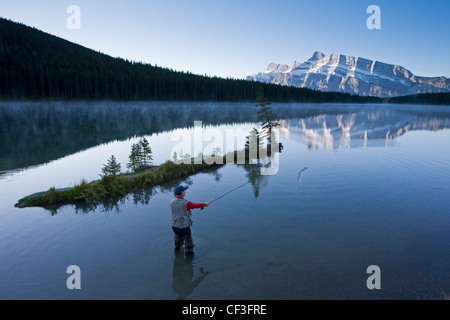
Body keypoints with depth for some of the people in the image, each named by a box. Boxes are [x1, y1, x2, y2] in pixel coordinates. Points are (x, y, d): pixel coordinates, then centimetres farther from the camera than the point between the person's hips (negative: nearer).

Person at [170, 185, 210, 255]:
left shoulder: (172, 202, -8)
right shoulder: (186, 203, -25)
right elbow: (196, 205, -10)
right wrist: (205, 204, 7)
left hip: (175, 225, 6)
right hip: (184, 226, -6)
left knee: (178, 236, 31)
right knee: (188, 240, 14)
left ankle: (177, 246, 52)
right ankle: (189, 251, 28)